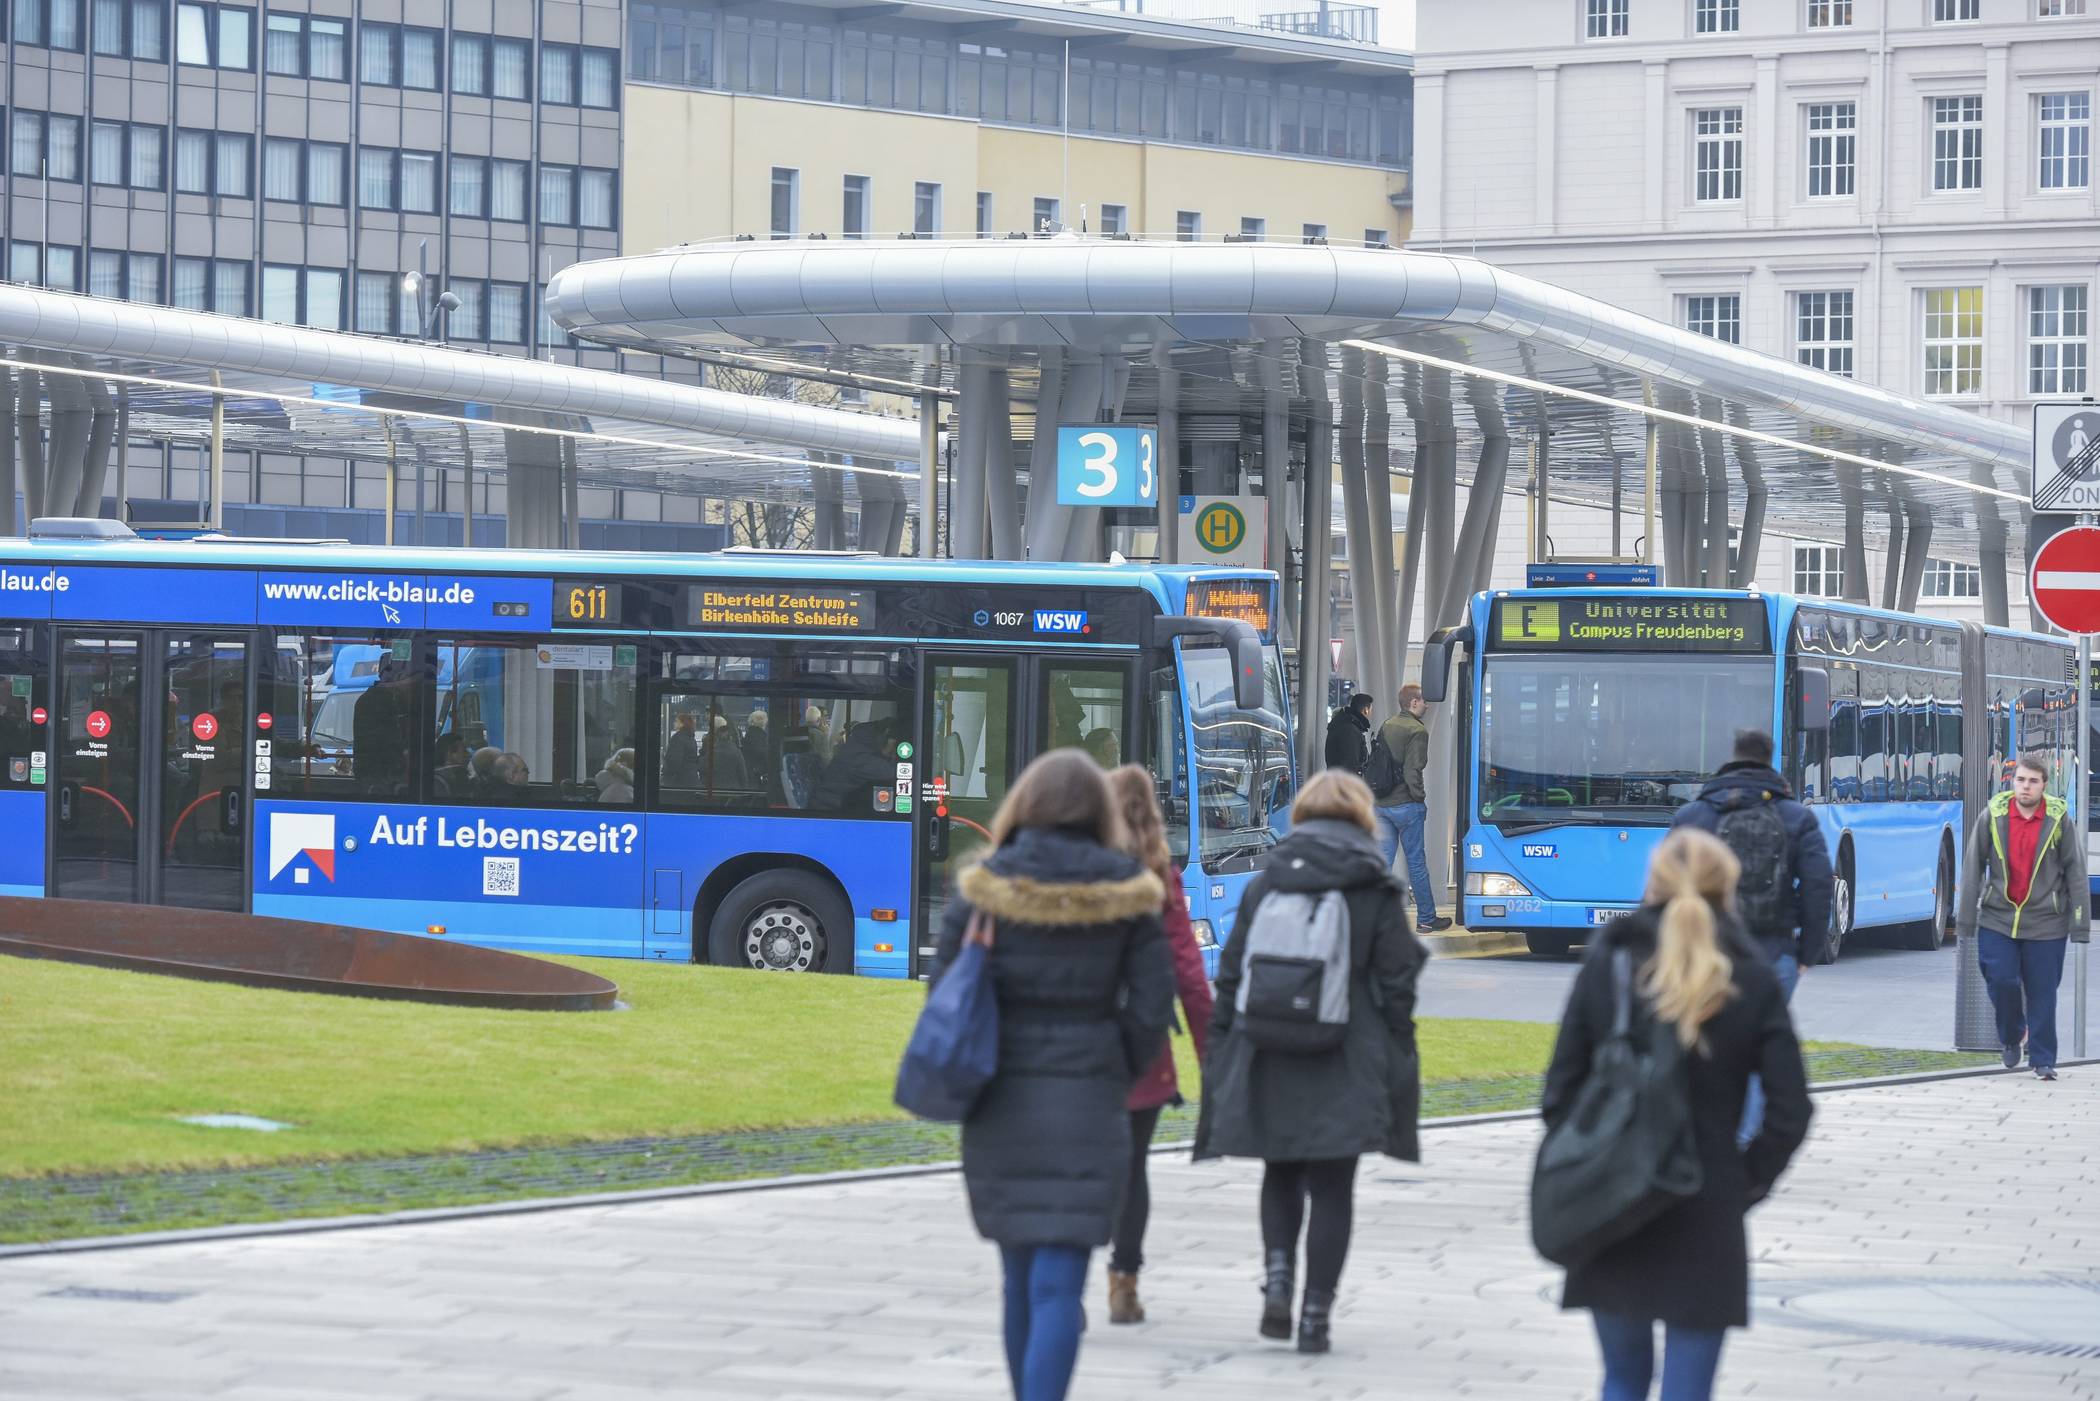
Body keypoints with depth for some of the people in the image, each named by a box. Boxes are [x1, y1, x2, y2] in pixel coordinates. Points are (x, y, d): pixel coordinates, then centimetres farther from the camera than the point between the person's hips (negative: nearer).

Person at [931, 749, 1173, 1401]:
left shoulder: (985, 885, -2)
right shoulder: (1124, 891, -2)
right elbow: (1153, 999, -3)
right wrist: (1116, 1075, 9)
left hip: (999, 1102, 2)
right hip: (1087, 1103, -2)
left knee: (1021, 1274, 18)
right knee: (1059, 1284, -5)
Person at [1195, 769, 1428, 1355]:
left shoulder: (1264, 885, 4)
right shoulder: (1377, 892, -2)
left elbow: (1230, 979, 6)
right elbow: (1396, 988, -3)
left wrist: (1221, 1059, 12)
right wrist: (1399, 1067, 4)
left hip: (1269, 1064, 2)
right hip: (1345, 1066, -2)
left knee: (1281, 1176, 19)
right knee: (1331, 1188, 4)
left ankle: (1277, 1273, -3)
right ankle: (1315, 1314, 1)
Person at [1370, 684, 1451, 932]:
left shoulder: (1386, 727, 9)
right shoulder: (1417, 731, -12)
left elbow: (1371, 765, 12)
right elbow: (1412, 770, -20)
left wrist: (1376, 793, 15)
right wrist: (1419, 797, -7)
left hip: (1381, 805, 6)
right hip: (1406, 805, -6)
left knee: (1383, 861, 7)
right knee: (1417, 862, 3)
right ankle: (1426, 918, 12)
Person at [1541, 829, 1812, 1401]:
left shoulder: (1605, 963, 0)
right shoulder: (1751, 979, -2)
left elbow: (1560, 1092, -1)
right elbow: (1789, 1112, -6)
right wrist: (1745, 1184, 5)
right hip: (1706, 1218, -1)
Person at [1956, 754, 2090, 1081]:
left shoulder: (2059, 820, -2)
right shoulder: (1993, 816, 0)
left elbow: (2075, 873, 2)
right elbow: (1972, 868, 4)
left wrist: (2080, 924, -1)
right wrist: (1966, 919, 4)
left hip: (2045, 922, -1)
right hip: (1998, 918, 1)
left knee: (2042, 992, 2)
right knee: (2001, 980, -7)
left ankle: (2042, 1060, 13)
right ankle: (2011, 1037, 22)